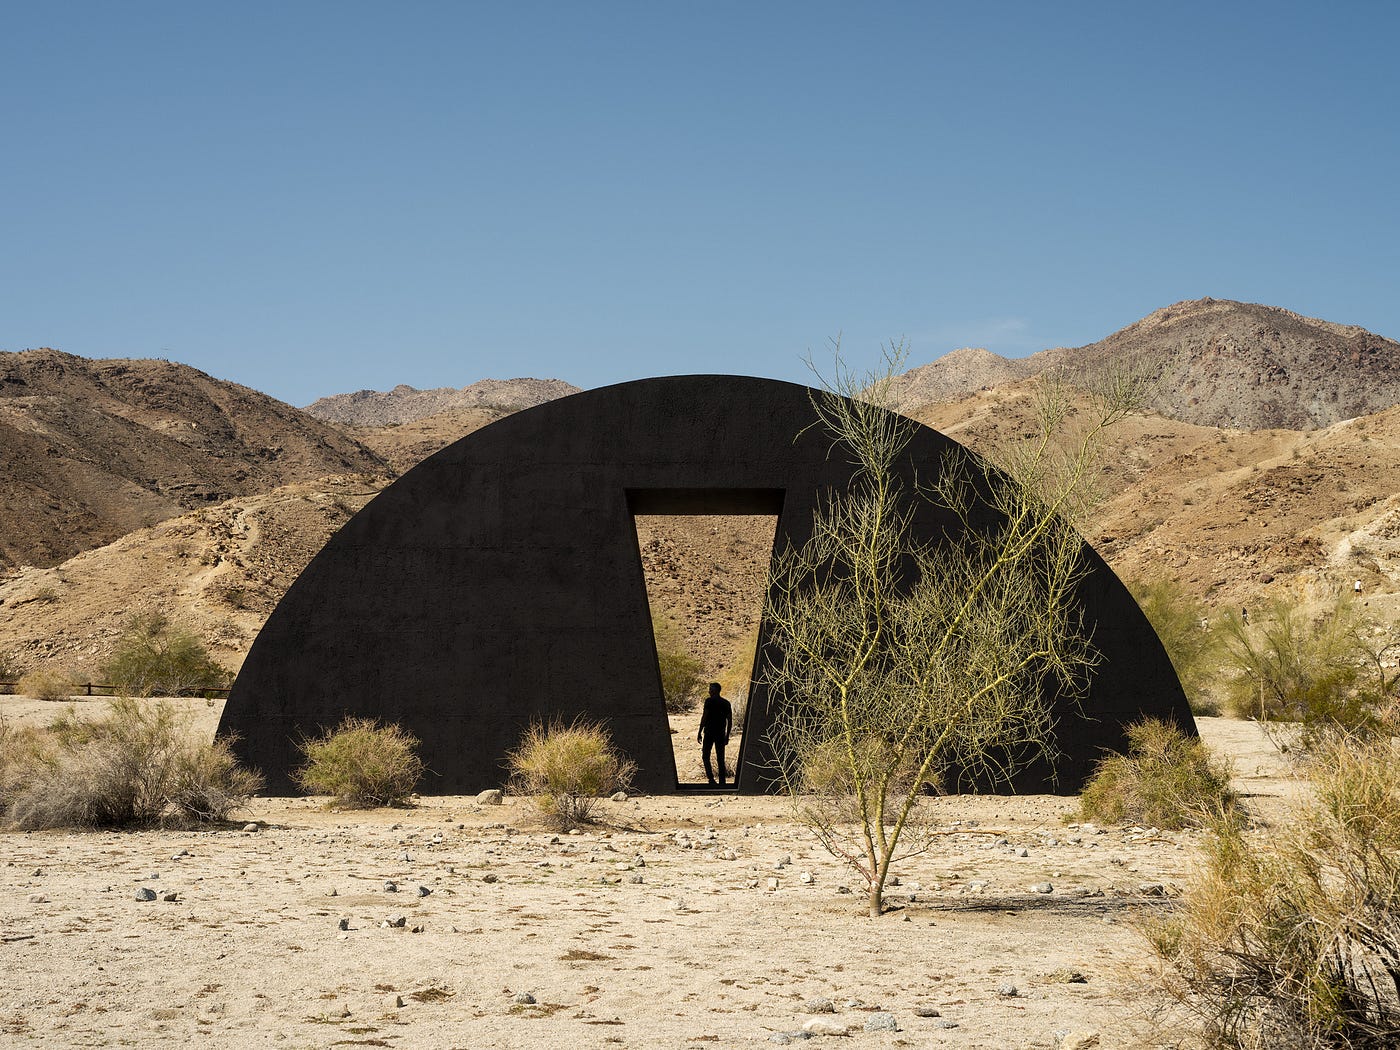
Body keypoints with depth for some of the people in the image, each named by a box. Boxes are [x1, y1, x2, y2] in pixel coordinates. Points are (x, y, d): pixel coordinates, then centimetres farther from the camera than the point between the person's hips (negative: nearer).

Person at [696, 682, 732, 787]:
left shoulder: (709, 701, -7)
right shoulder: (726, 703, 9)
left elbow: (704, 717, -12)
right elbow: (729, 720, 9)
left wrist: (699, 732, -8)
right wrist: (727, 736, 15)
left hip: (709, 733, -5)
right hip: (721, 734, 5)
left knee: (705, 756, 5)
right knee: (720, 758, 9)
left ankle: (711, 778, -11)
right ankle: (722, 781, 6)